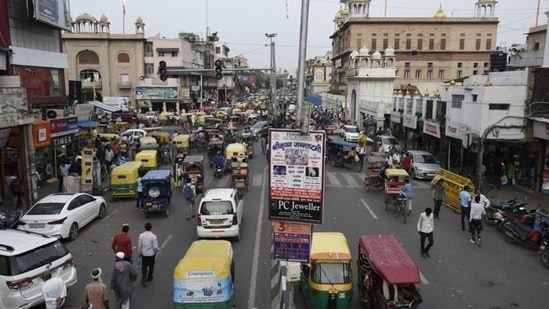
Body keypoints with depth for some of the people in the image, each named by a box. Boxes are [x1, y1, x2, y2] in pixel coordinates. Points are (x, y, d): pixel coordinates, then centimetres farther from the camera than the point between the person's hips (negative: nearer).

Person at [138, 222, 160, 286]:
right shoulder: (153, 236, -20)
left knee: (144, 266, 16)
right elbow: (155, 247, -16)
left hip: (144, 254, 1)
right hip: (151, 254, -1)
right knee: (151, 265, 20)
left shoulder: (141, 235, -13)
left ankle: (144, 277, -3)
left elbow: (139, 245, -5)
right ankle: (149, 277, 36)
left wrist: (139, 253, 10)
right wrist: (158, 249, 6)